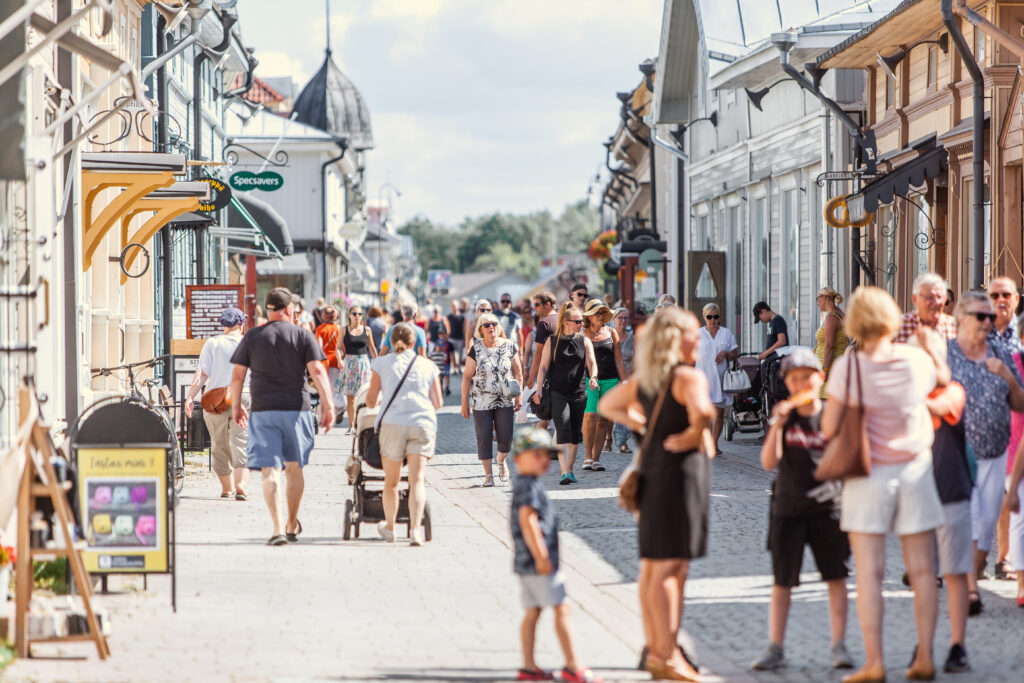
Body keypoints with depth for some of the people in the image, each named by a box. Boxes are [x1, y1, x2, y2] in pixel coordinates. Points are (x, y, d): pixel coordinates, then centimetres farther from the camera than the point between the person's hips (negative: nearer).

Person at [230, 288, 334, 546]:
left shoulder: (252, 337, 4)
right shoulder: (303, 335, 1)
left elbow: (237, 374, 4)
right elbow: (317, 371, -8)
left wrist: (236, 405, 17)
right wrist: (328, 406, -6)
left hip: (263, 411, 0)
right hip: (296, 408, 0)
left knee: (270, 470, -5)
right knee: (294, 467, 16)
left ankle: (278, 528, -19)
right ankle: (292, 525, 29)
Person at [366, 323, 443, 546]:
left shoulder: (382, 363, 8)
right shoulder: (428, 366, 12)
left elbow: (370, 400, 8)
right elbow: (438, 402, 15)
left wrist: (373, 402, 32)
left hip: (393, 423, 0)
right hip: (423, 423, 0)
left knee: (391, 481, 13)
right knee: (417, 479, -4)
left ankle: (389, 528, 26)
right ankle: (415, 529, -19)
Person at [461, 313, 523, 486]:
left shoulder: (508, 347, 1)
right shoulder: (475, 350, -4)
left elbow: (518, 372, 8)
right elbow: (467, 377, -1)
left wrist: (519, 396, 4)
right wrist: (465, 402, -2)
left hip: (505, 400, 1)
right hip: (481, 401, -1)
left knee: (506, 437, -1)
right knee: (484, 437, -2)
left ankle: (501, 461, 31)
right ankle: (488, 474, 10)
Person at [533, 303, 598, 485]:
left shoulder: (584, 341, 7)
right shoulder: (552, 342, 3)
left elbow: (591, 362, -4)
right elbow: (543, 366, 2)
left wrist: (593, 377, -25)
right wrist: (539, 389, -9)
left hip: (579, 393, 3)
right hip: (557, 393, -3)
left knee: (575, 435, 9)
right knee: (563, 430, -15)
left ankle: (570, 469, 24)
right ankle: (564, 472, -21)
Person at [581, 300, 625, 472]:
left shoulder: (611, 333, 9)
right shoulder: (582, 335, 3)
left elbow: (619, 361, 12)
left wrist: (624, 383, 7)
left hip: (610, 380, 2)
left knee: (604, 419, 1)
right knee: (590, 416, -17)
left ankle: (596, 458, 8)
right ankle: (587, 457, -7)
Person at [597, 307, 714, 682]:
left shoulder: (643, 379, 11)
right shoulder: (689, 377, -13)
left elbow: (607, 405, 25)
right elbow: (701, 411, -32)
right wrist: (695, 434, -13)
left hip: (651, 467, 8)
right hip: (682, 468, -8)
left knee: (651, 564, 14)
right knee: (673, 566, -7)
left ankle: (654, 646, 22)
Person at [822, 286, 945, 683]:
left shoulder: (848, 367, -11)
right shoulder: (918, 360, -3)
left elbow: (828, 429, -9)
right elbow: (944, 376, 20)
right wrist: (928, 343, 32)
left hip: (869, 472, -3)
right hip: (915, 468, 3)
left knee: (869, 572, -2)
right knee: (921, 569, 8)